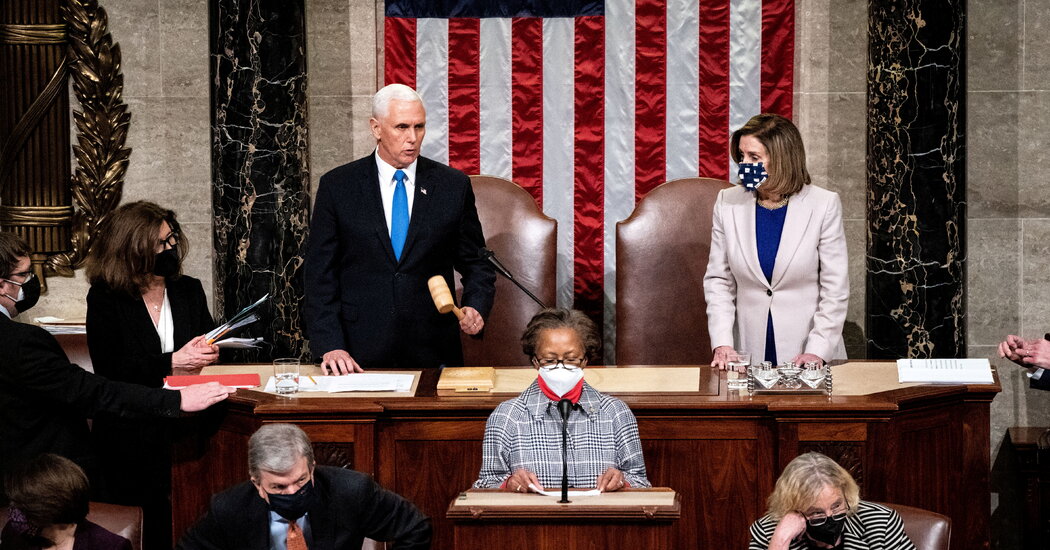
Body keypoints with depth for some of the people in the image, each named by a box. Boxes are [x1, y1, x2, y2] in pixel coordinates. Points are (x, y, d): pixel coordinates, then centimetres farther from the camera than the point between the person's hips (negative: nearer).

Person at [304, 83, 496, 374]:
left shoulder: (453, 185, 5)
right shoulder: (337, 186, 2)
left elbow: (476, 264, 11)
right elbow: (320, 273, 1)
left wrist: (475, 308, -9)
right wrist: (330, 345, -9)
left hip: (433, 351, 1)